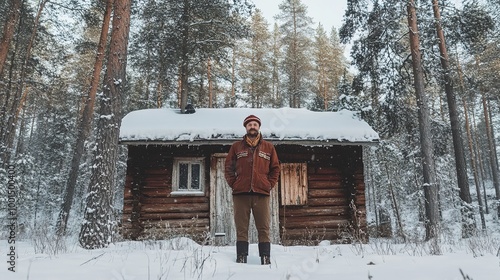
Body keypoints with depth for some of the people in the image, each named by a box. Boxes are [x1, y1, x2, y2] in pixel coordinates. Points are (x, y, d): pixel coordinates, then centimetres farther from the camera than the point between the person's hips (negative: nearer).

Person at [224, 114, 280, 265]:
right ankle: (241, 258, 7)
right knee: (241, 229, 2)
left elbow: (275, 169, 13)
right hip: (241, 194, 0)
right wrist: (234, 184, 0)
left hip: (262, 193, 1)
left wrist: (269, 185, 2)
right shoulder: (236, 146, 11)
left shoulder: (268, 147, 12)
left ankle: (266, 259, 8)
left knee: (264, 229, 2)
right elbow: (228, 168, 11)